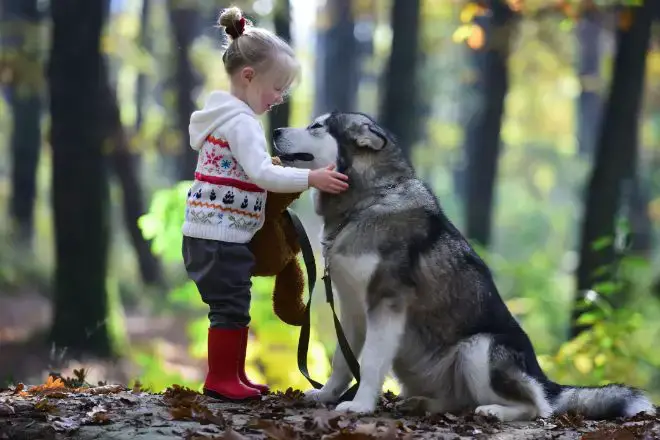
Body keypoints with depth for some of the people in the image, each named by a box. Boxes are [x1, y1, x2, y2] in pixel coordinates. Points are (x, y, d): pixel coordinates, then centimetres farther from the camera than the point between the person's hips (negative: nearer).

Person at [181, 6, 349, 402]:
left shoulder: (226, 117, 16)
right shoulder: (241, 123, -17)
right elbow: (262, 175, -28)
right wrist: (311, 179, -29)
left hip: (213, 234, 10)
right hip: (222, 237, -10)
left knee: (233, 308, 15)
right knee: (231, 308, -4)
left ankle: (232, 375, 21)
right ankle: (222, 378, 2)